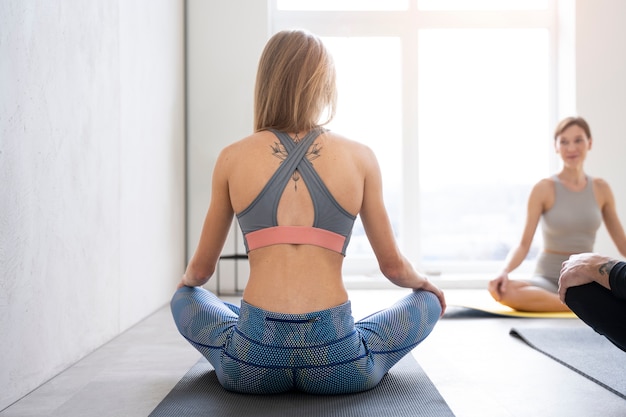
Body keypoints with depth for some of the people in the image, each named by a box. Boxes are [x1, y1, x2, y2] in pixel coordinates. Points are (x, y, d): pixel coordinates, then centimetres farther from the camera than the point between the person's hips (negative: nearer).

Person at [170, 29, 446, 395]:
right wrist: (424, 282, 31)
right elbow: (393, 266, 7)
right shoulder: (361, 157, 1)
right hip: (339, 365, 0)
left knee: (185, 300, 32)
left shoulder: (232, 158, 3)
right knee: (428, 303, 27)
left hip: (250, 364, 1)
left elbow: (201, 269, 12)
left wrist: (186, 281, 37)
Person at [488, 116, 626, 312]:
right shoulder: (544, 189, -4)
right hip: (548, 280, -2)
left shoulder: (600, 189, 6)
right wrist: (504, 272, -27)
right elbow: (523, 244, -8)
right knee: (502, 290, -36)